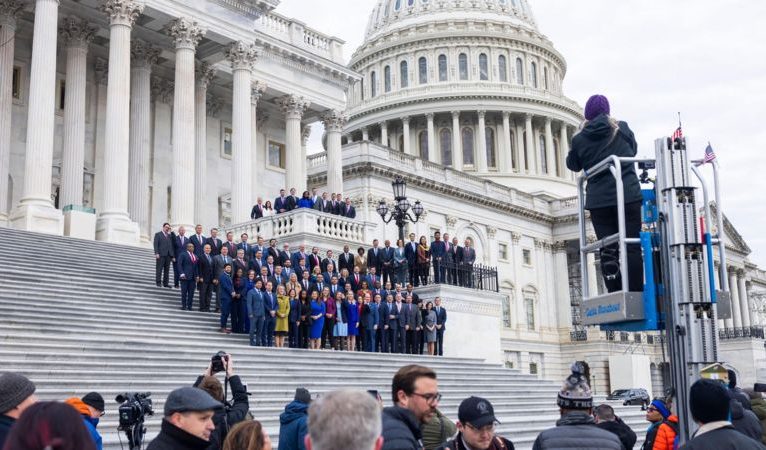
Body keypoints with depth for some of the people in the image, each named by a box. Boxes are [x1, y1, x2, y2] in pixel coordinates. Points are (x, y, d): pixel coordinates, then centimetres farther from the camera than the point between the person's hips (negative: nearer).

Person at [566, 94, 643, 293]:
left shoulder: (579, 139, 0)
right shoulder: (621, 129, 3)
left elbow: (573, 165, 17)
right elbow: (633, 149, 21)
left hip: (598, 201, 1)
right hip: (628, 195, 0)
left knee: (608, 249, 2)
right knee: (632, 247, 1)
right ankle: (636, 295, -3)